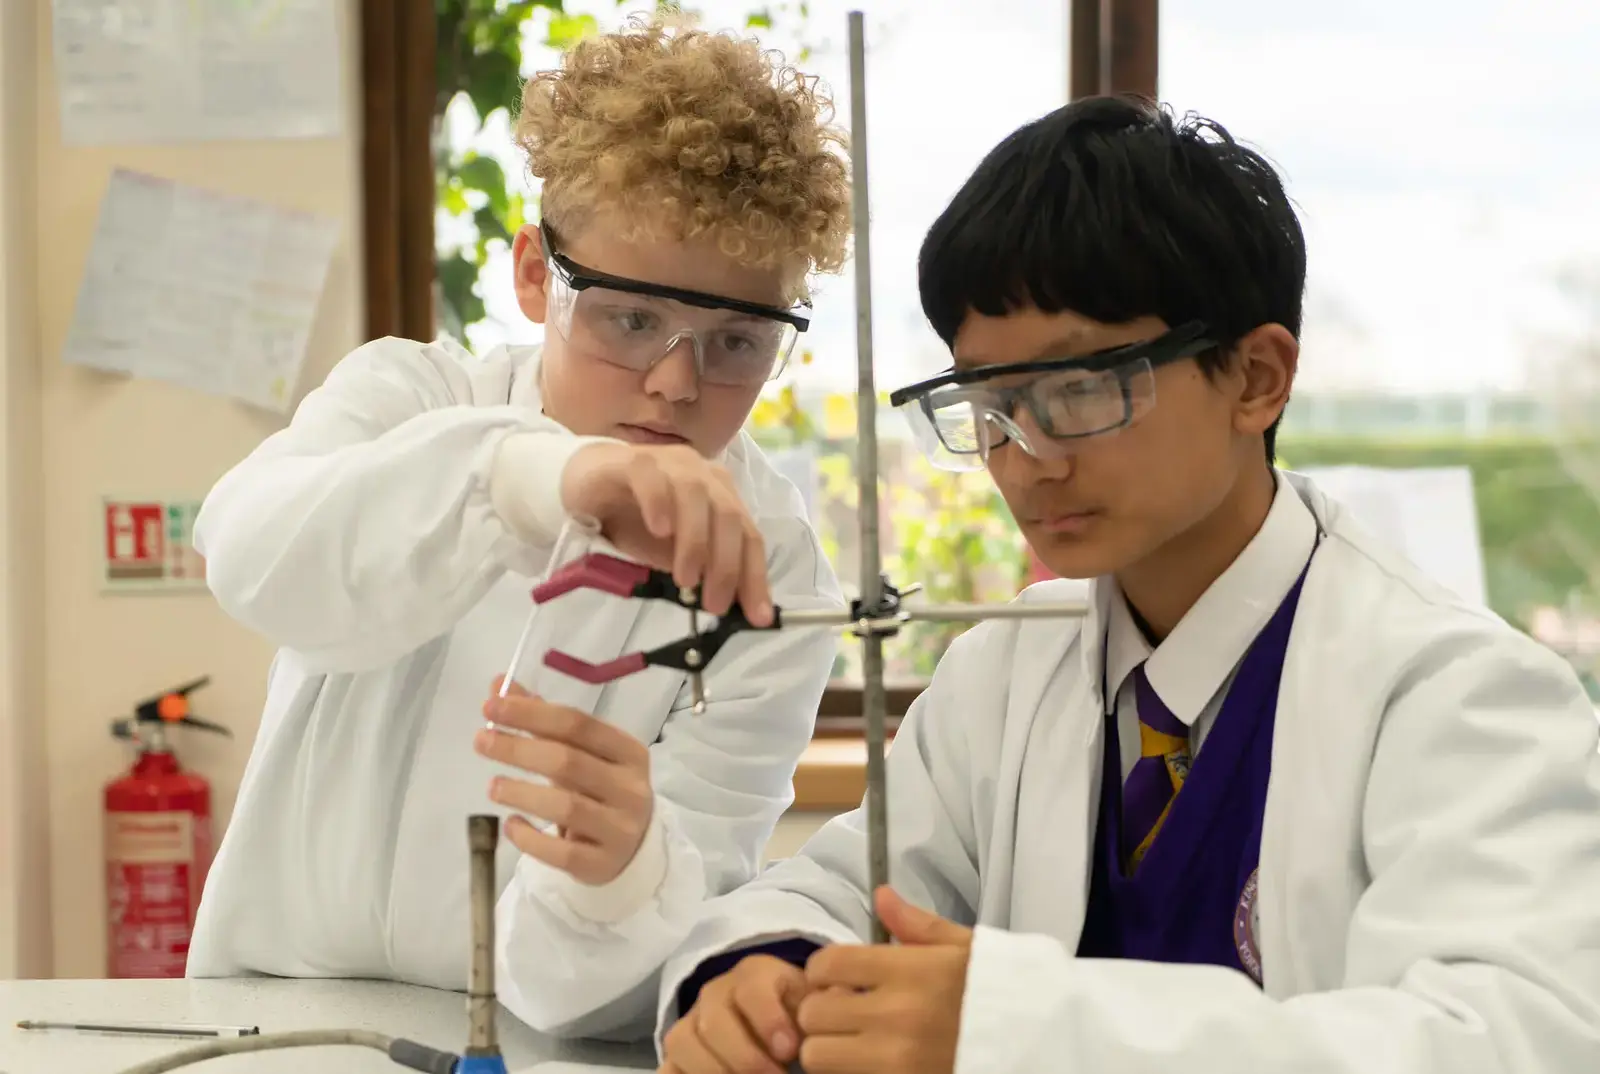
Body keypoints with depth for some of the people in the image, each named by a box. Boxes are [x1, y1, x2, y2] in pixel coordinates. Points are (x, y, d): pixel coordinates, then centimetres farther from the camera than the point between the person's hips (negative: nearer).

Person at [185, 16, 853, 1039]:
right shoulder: (409, 396, -3)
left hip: (536, 1047, -1)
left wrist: (621, 876, -36)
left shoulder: (764, 577, -7)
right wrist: (535, 480, -42)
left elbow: (682, 953, -14)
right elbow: (261, 555, -26)